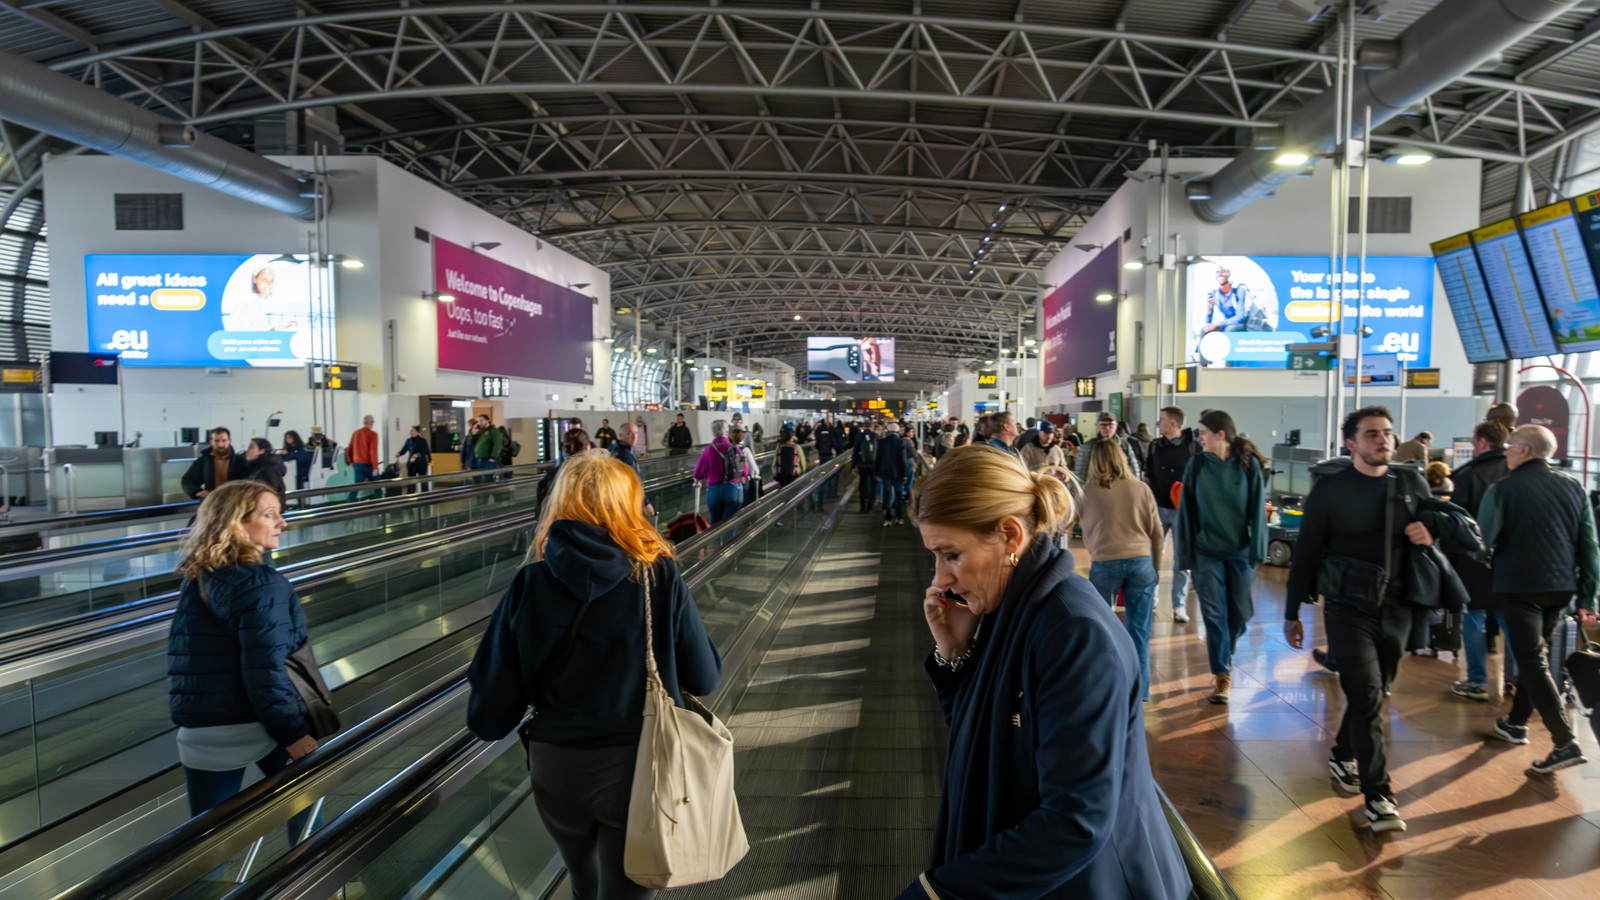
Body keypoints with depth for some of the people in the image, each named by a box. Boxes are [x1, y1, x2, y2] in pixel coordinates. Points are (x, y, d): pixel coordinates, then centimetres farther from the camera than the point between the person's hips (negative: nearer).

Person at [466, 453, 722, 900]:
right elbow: (704, 680, -8)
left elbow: (490, 716, -10)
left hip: (555, 774, 3)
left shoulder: (528, 585, -11)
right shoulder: (660, 578, -14)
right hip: (640, 771, -3)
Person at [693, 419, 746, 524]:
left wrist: (697, 482, 26)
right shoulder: (736, 449, -3)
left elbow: (699, 473, 3)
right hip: (735, 490, 0)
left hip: (714, 491, 0)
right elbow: (745, 472, 5)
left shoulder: (708, 451, -5)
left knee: (715, 523, 16)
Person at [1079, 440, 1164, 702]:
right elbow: (1157, 533, 9)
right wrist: (1156, 568, 19)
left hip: (1104, 563, -1)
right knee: (1139, 632, 9)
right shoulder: (1140, 488, 6)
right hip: (1141, 562, 1)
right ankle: (1140, 691, 15)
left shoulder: (1087, 492, 2)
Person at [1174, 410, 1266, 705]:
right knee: (1214, 615, -2)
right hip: (1207, 552, 0)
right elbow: (1185, 511, 1)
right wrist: (1184, 554, -2)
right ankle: (1223, 676, 5)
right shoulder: (1196, 466, -1)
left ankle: (1224, 655, 37)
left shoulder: (1248, 464, -3)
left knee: (1241, 613, 9)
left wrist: (1257, 550, -8)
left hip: (1240, 551, 0)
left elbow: (1257, 509, -2)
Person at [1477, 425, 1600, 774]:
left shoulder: (1503, 489, -10)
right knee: (1535, 654, 20)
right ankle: (1516, 722, 32)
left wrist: (1489, 561, 11)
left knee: (1533, 662, -2)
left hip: (1519, 585, -6)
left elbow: (1482, 539, -12)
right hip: (1562, 588, 6)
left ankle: (1565, 742, -10)